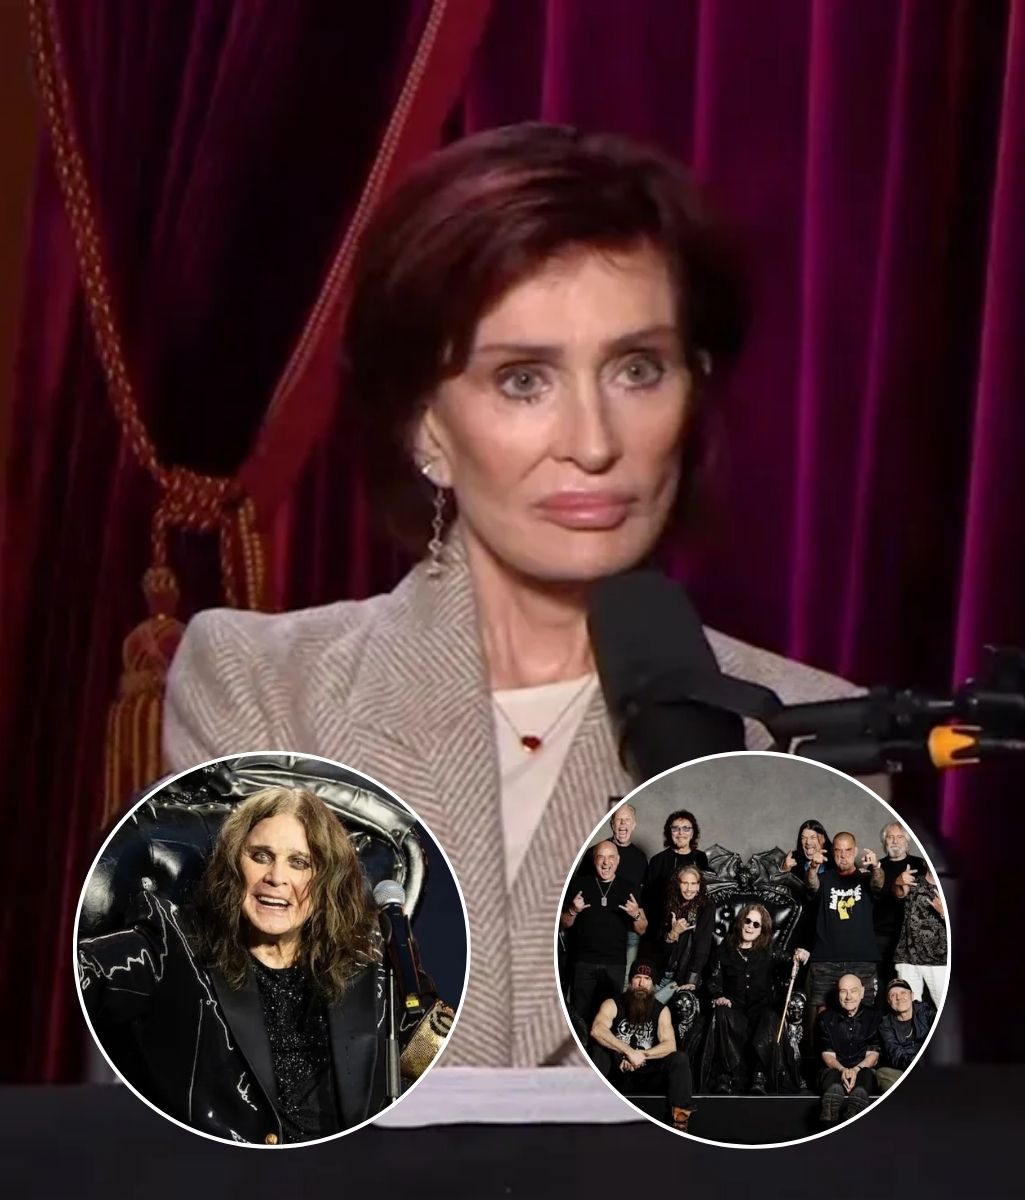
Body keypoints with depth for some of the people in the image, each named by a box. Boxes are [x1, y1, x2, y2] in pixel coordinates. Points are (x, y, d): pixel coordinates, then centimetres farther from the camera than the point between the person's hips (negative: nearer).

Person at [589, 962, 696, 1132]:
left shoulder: (661, 1010, 3)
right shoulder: (613, 1004, -4)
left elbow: (670, 1044, -9)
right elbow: (597, 1030, -24)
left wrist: (642, 1055, -25)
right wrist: (629, 1052, -32)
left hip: (646, 1076, 2)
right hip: (616, 1074, -1)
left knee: (679, 1059, -21)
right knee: (597, 1047, -28)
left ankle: (680, 1119, -29)